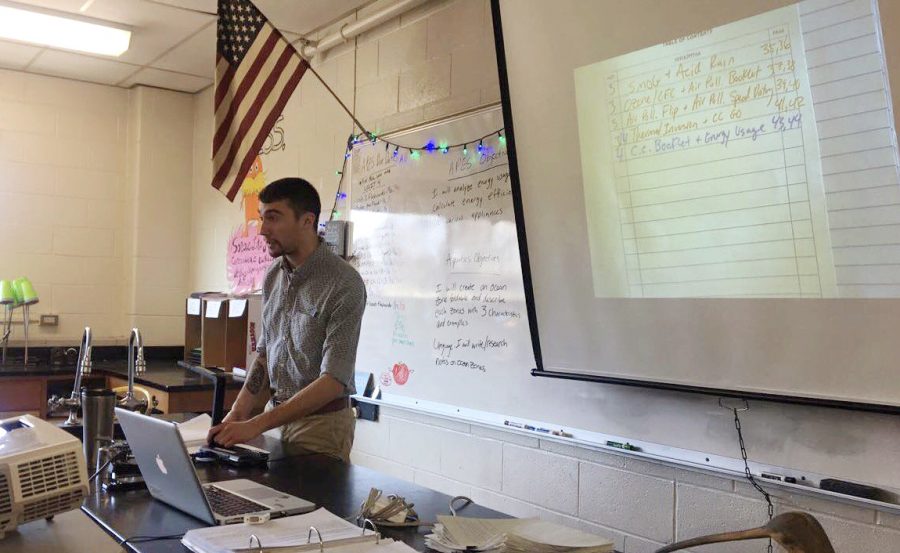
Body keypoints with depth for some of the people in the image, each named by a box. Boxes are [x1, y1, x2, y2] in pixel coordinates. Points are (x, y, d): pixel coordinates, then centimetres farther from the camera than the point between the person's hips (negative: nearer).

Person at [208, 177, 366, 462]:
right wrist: (236, 416, -1)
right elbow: (265, 355, 11)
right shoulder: (273, 275, 2)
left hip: (321, 422, -6)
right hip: (275, 414, 6)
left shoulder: (344, 284, -21)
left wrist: (256, 425, -27)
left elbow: (334, 380, -25)